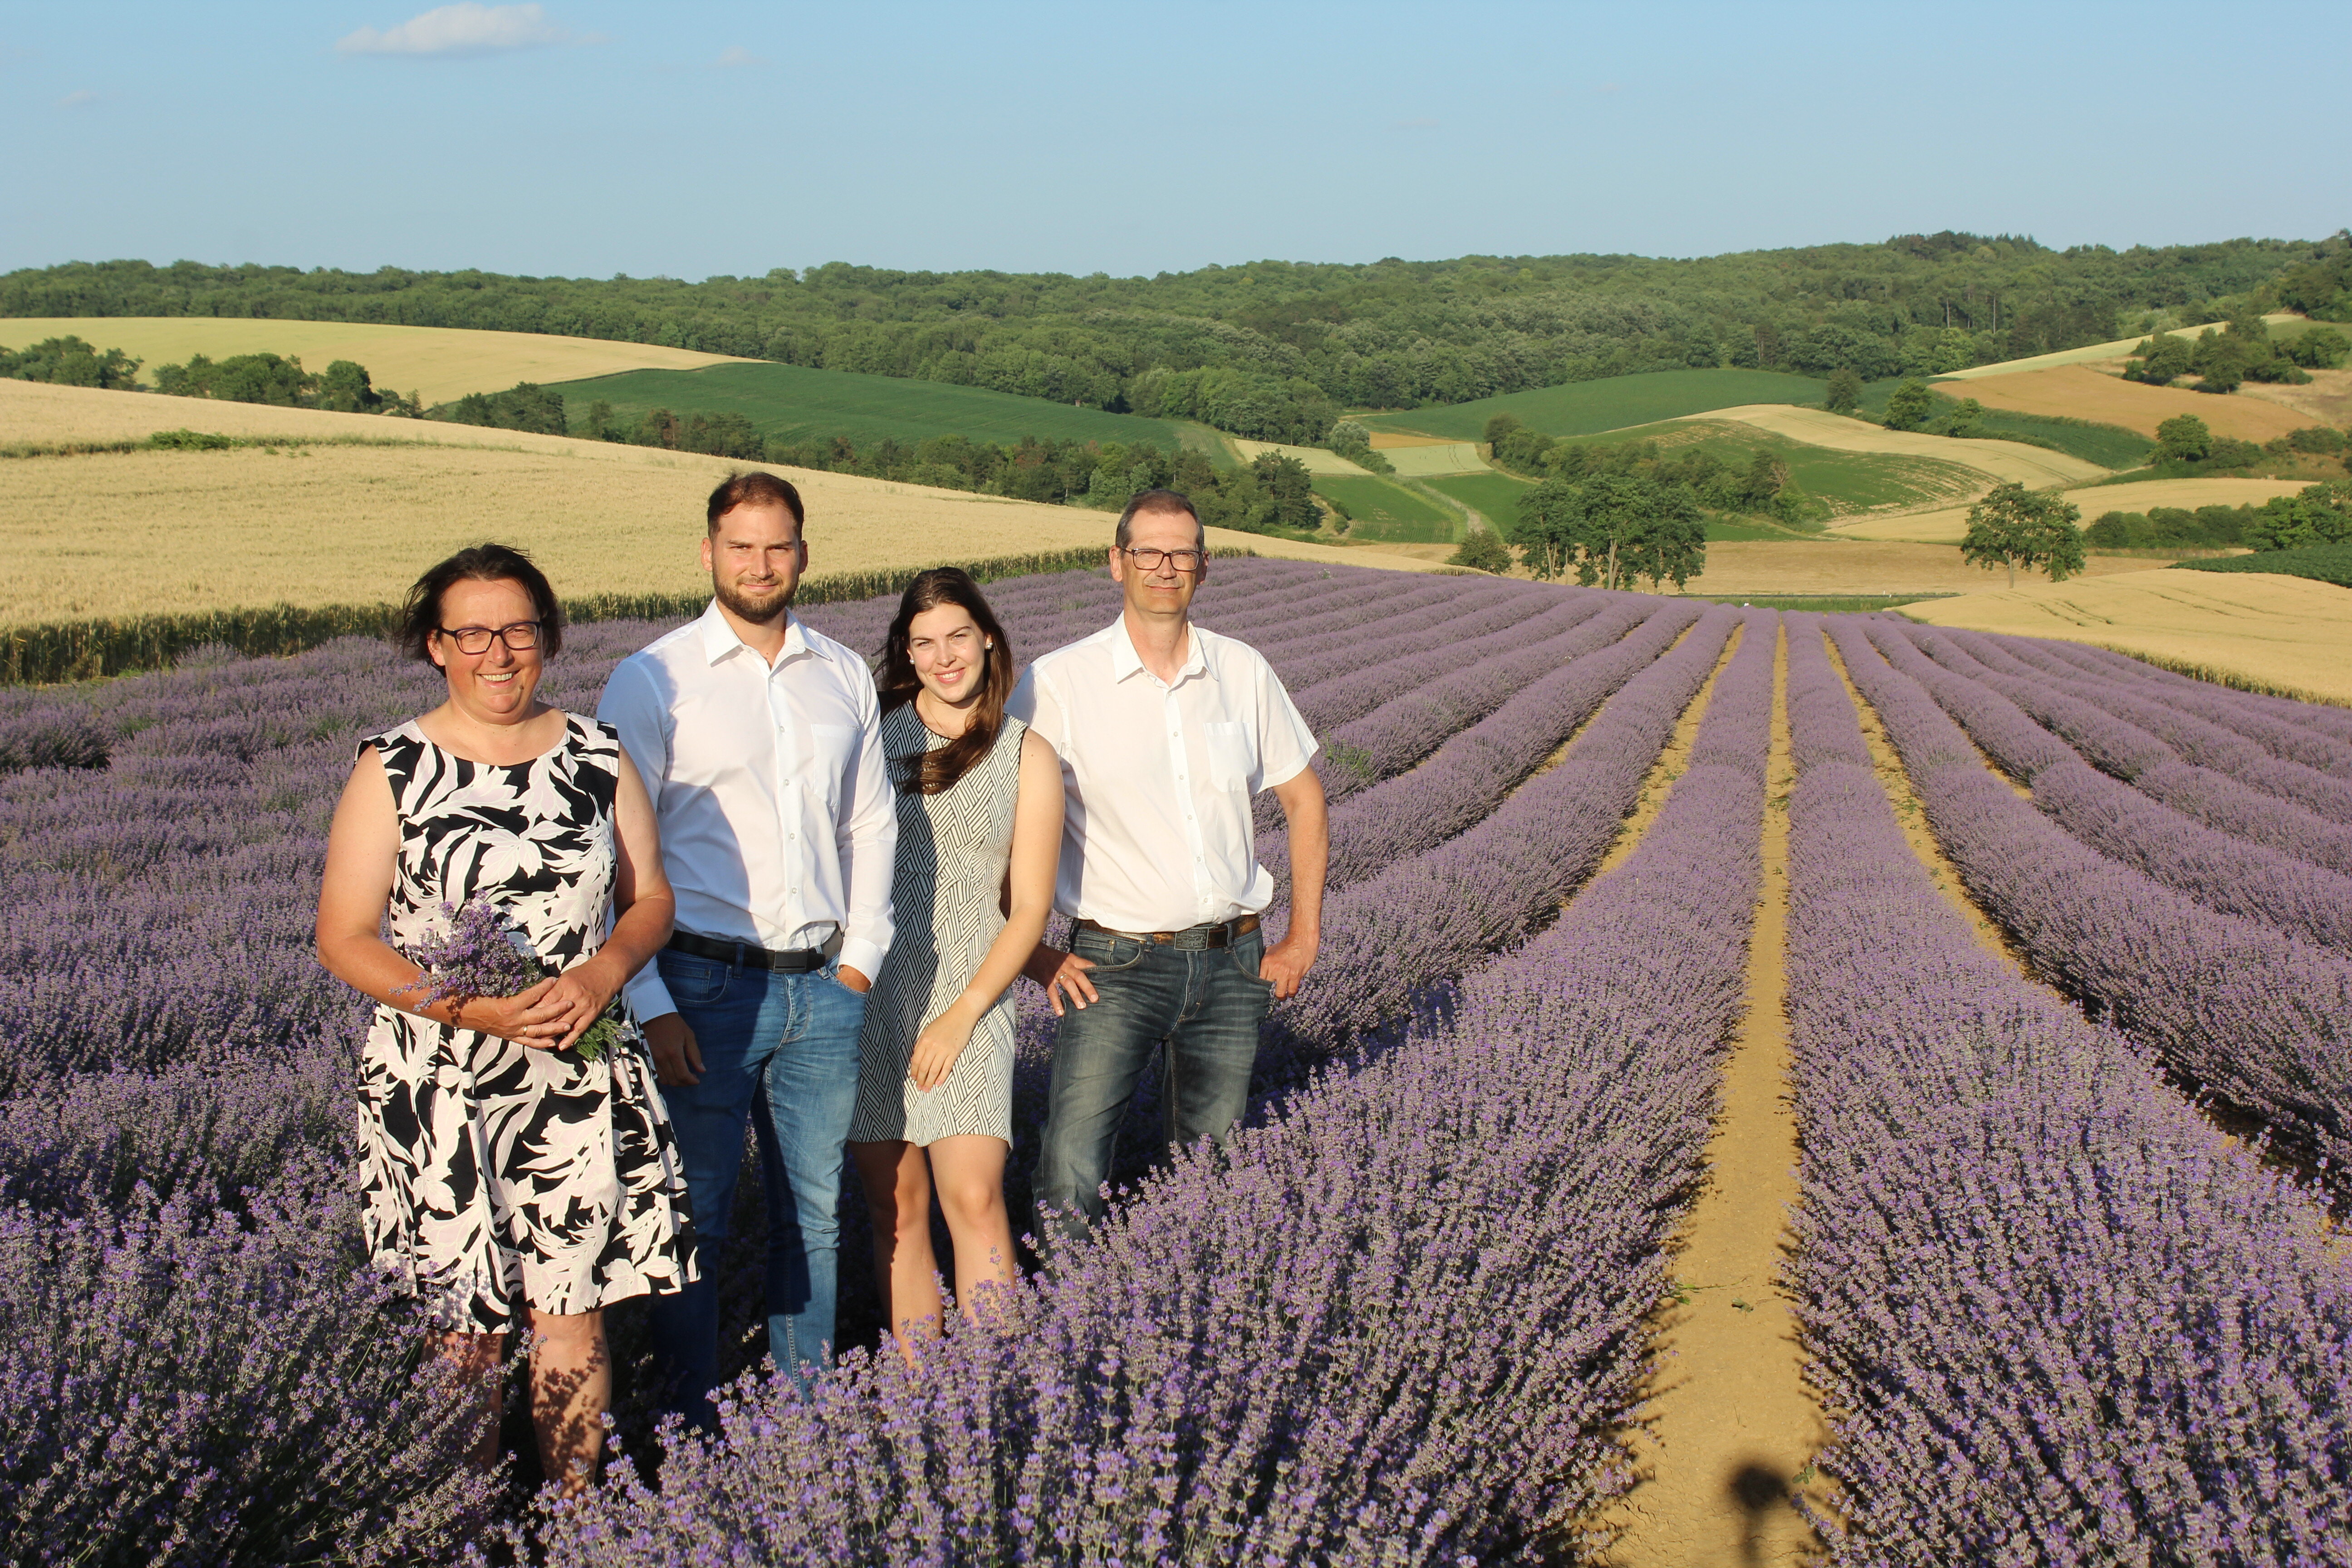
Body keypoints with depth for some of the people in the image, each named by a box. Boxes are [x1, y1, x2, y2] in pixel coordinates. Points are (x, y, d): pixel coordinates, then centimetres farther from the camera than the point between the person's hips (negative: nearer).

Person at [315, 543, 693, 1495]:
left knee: (573, 1309, 2)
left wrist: (604, 972, -11)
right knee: (467, 1318, 4)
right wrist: (462, 1006, -17)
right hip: (441, 1083, -2)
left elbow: (651, 899, 11)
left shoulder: (597, 757, 7)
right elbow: (343, 939, -3)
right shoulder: (392, 771, -2)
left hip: (582, 1077, 2)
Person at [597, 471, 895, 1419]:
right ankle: (692, 1432, 14)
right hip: (705, 986, -4)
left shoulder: (844, 677, 10)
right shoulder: (651, 680, -3)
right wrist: (651, 1007, -12)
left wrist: (860, 958, 7)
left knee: (815, 1214, 11)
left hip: (823, 989, 4)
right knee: (695, 1219, 1)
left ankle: (808, 1415, 24)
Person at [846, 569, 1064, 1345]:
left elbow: (1030, 908, 3)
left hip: (967, 996, -1)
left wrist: (962, 1015, -7)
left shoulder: (1026, 757, 6)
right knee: (898, 1208, 4)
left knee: (974, 1199, -13)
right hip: (866, 990, 2)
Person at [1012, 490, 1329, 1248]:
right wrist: (1032, 951, -6)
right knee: (1070, 1192, -13)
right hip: (1117, 965, -3)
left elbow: (1304, 800, 14)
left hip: (1232, 961, 3)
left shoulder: (1244, 672, 4)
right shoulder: (1058, 683, -7)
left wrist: (1303, 936, 10)